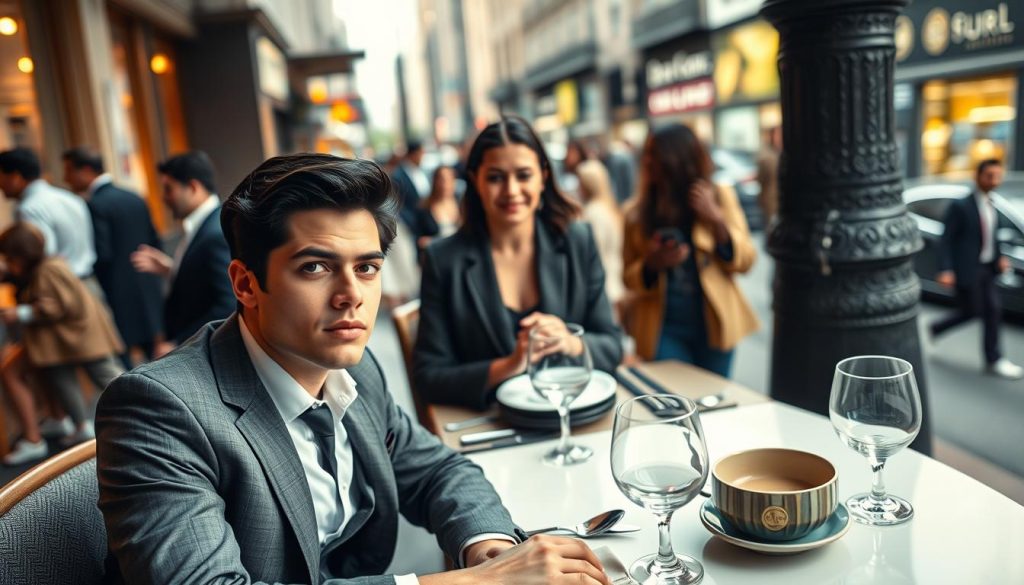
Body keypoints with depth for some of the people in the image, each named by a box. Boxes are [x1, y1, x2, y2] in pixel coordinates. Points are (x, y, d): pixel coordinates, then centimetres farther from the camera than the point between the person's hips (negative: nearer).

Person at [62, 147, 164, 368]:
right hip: (148, 292, 7)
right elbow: (155, 243, 11)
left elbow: (102, 256, -19)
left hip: (117, 297, -7)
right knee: (155, 352, 15)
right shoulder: (135, 198, 9)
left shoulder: (94, 205, -13)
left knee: (118, 361, 0)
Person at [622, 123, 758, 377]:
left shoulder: (720, 196, 0)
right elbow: (629, 278, 5)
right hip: (664, 329, 0)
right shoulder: (637, 212, 0)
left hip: (713, 325, 1)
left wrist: (716, 219, -15)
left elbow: (744, 261, -2)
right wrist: (651, 264, -16)